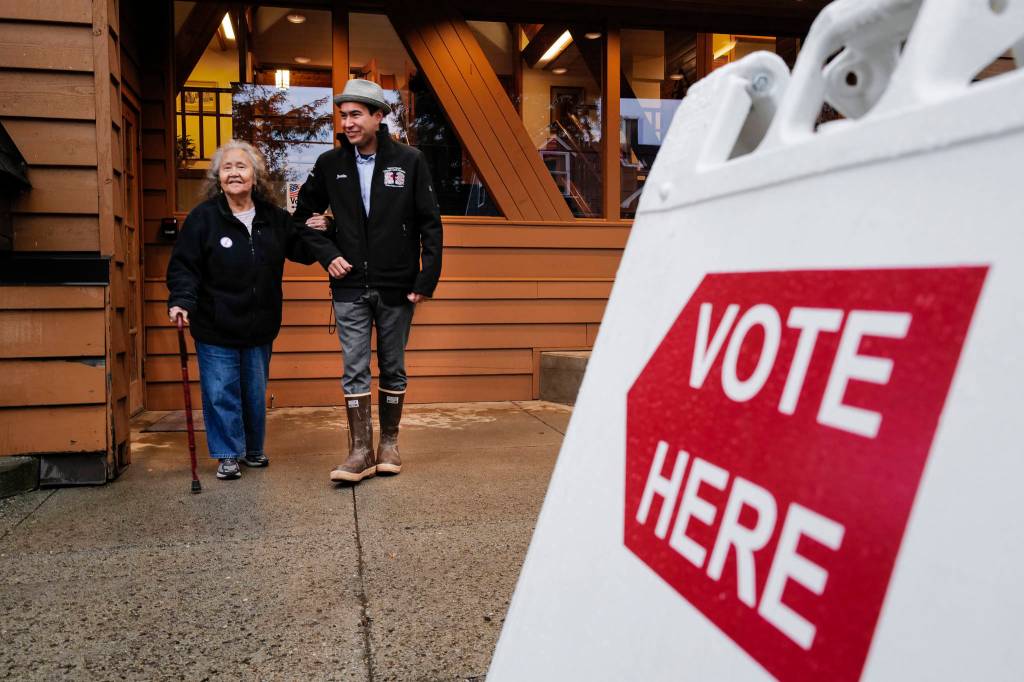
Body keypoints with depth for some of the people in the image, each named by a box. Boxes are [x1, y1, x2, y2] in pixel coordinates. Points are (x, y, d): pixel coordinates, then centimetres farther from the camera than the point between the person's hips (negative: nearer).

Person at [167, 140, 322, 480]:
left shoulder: (274, 217, 4)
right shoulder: (203, 217, -7)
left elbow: (302, 252, 14)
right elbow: (183, 266, -8)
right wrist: (181, 301, -23)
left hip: (260, 328, 4)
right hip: (215, 329, -4)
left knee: (256, 392, 15)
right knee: (221, 393, 1)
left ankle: (254, 449, 33)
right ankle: (228, 455, 17)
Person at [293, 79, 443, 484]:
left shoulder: (409, 161, -3)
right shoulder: (330, 164, 3)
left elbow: (430, 224, -2)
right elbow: (303, 215, 15)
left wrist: (427, 278, -7)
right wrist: (327, 255, 1)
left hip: (397, 287, -1)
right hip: (350, 287, 1)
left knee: (393, 369, 9)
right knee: (355, 369, -2)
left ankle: (389, 444, 23)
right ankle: (361, 451, 5)